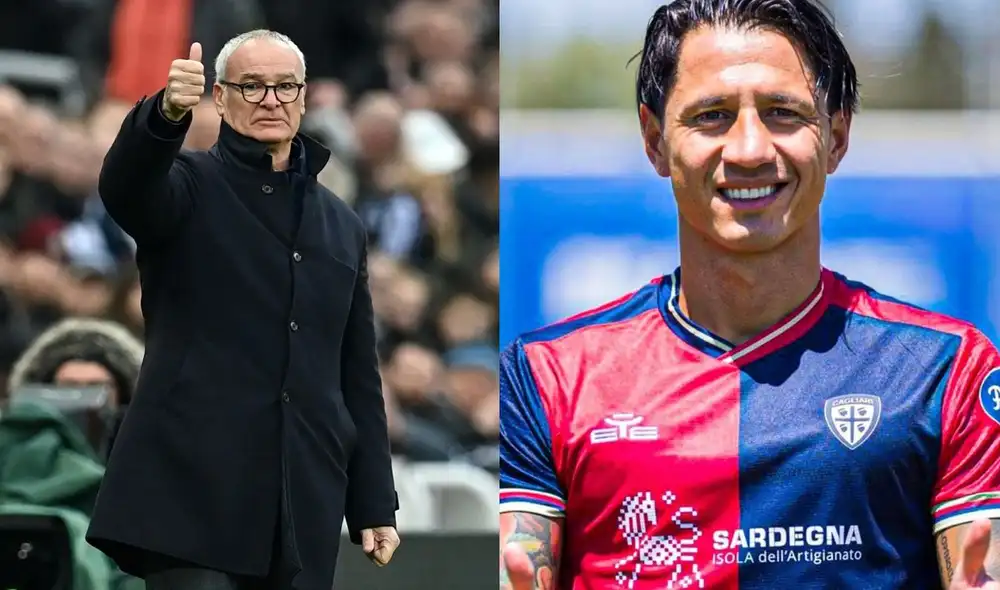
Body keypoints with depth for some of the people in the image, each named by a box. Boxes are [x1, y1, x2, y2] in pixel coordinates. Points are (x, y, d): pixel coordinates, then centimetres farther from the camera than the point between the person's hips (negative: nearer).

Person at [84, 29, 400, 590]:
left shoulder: (342, 226, 19)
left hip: (306, 510, 5)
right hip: (195, 484, -5)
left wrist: (375, 502, 13)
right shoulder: (191, 187, 4)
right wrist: (167, 114, -43)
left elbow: (359, 375, 19)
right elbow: (125, 185, -21)